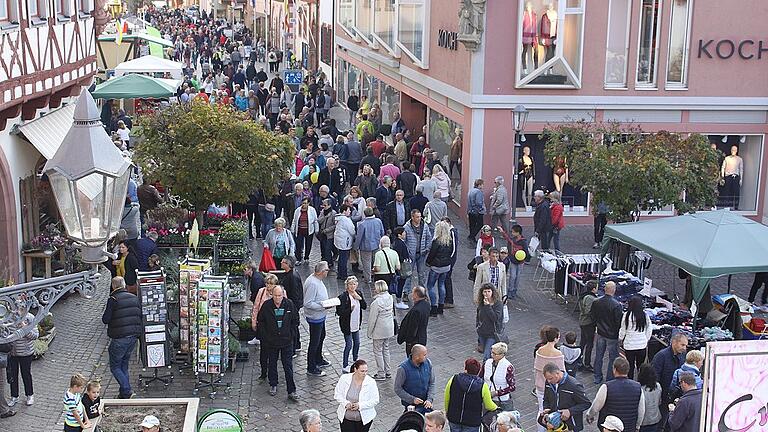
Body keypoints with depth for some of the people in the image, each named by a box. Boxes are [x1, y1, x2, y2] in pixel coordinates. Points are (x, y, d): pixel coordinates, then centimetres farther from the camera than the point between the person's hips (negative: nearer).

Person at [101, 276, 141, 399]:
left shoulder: (113, 299, -12)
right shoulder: (134, 298, 7)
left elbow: (105, 319, -11)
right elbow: (140, 316, 11)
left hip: (119, 338, -6)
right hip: (133, 336, 6)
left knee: (115, 366, 5)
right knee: (124, 365, 19)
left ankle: (126, 391, -8)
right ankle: (125, 392, 17)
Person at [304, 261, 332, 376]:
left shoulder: (318, 280, 3)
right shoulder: (312, 283, -29)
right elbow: (308, 303, -29)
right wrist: (323, 307, -29)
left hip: (320, 316, 11)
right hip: (315, 318, -11)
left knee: (321, 337, 27)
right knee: (314, 342, 0)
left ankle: (318, 360, 46)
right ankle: (311, 369, 12)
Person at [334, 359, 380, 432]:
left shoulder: (371, 382, -13)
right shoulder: (344, 378, -9)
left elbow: (375, 400, -11)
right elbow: (337, 394, -1)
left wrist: (360, 405, -23)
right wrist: (346, 403, -18)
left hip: (364, 418, -1)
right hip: (346, 417, 1)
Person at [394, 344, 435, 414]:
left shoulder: (428, 363, -4)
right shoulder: (403, 368, -18)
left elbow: (432, 383, 4)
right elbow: (398, 389, -10)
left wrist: (429, 399, -9)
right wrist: (412, 399, -18)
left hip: (425, 403, 4)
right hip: (410, 403, -4)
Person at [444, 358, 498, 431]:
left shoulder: (453, 380, -13)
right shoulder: (482, 386, -16)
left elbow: (447, 399, -1)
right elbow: (489, 405, -4)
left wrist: (447, 411, 18)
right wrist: (496, 408, 20)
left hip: (454, 419, 2)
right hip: (472, 422, -2)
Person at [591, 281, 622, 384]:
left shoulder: (596, 302, -9)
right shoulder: (617, 305, -25)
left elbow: (592, 316, 3)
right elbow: (619, 321, -20)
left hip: (600, 333, 5)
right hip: (612, 335, -5)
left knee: (599, 356, 19)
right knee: (613, 358, 10)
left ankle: (597, 377, 29)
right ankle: (609, 379, 17)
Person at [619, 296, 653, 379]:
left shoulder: (627, 315, -14)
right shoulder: (645, 315, -6)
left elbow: (623, 330, -5)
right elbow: (649, 330, 4)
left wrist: (621, 339, 13)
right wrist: (647, 339, 19)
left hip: (629, 345, -3)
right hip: (642, 345, 3)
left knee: (630, 366, 7)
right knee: (641, 366, 14)